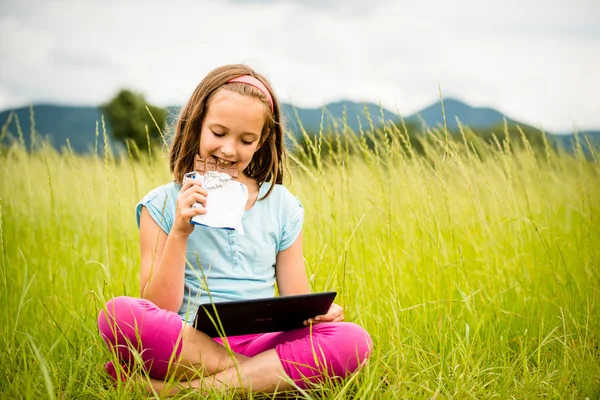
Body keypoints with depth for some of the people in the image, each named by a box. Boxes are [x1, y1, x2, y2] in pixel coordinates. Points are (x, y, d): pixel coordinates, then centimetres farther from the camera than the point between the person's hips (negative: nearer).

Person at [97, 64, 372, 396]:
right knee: (118, 313, -32)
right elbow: (159, 309, -1)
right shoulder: (163, 205, 5)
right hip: (186, 344, -2)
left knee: (354, 340, -26)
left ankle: (181, 389, -23)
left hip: (260, 342, 3)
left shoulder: (282, 206, 11)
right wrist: (180, 233, -12)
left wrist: (317, 313, -12)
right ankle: (264, 375, -22)